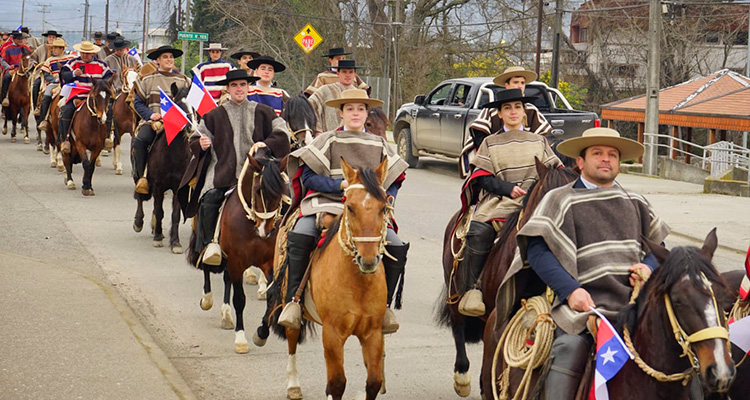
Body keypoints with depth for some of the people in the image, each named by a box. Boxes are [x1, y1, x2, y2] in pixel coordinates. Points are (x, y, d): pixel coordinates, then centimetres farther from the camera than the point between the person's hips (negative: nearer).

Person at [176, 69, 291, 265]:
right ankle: (210, 243, -18)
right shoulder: (215, 115, 15)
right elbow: (195, 140, 18)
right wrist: (201, 145, -6)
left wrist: (266, 144, -10)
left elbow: (281, 133, 10)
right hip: (222, 169, 0)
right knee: (209, 199, -28)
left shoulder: (262, 112, 14)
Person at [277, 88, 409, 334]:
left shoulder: (380, 145, 17)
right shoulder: (327, 141, 7)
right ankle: (293, 300, -22)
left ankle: (384, 305, -2)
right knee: (298, 239, -31)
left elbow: (394, 180, 21)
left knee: (397, 248, -19)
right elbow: (308, 176, -2)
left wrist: (387, 200, -1)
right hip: (327, 204, -3)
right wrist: (342, 185, -14)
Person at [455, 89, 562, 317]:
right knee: (478, 232, -33)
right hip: (498, 202, -1)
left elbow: (555, 170, 20)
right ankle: (473, 288, -24)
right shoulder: (490, 144, 15)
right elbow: (482, 178, 5)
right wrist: (508, 188, -9)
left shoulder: (538, 142, 20)